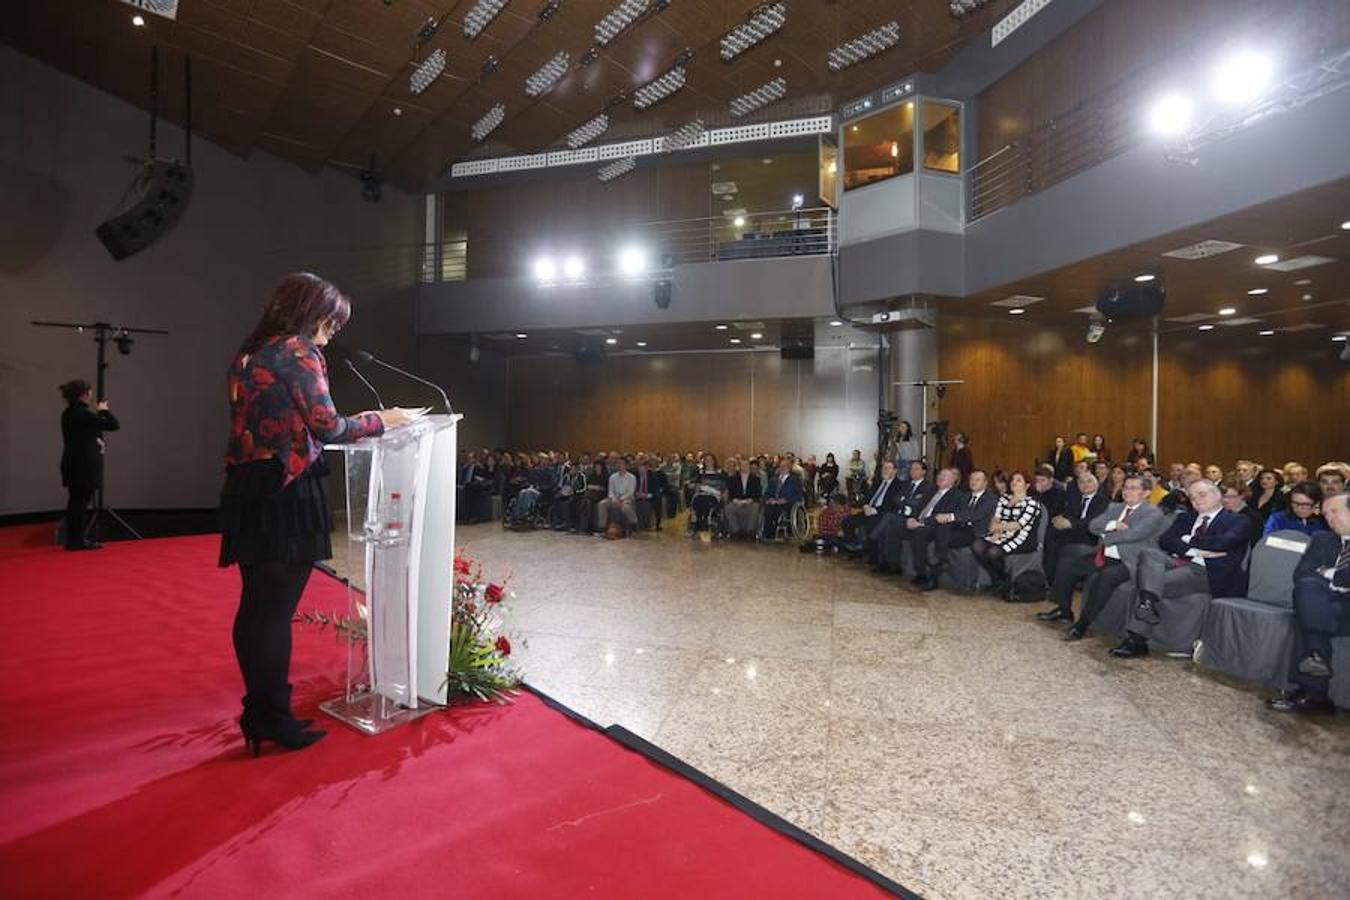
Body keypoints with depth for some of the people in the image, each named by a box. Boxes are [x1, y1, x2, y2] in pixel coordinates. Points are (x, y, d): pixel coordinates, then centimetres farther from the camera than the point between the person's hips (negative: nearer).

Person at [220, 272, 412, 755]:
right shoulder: (298, 352, -10)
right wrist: (381, 420, 0)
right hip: (286, 492, -9)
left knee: (255, 606, 14)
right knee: (276, 610, 0)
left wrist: (355, 423, 18)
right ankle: (272, 717, 11)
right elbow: (328, 428, -14)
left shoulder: (248, 355, 16)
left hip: (246, 490, 9)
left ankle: (259, 710, 27)